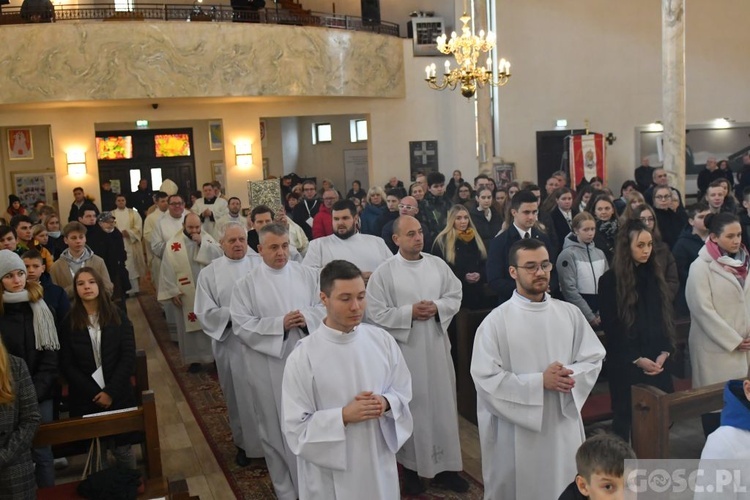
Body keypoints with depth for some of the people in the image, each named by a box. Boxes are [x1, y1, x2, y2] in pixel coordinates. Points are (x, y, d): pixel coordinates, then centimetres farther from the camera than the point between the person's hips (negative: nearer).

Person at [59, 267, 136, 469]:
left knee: (123, 448, 3)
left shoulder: (117, 316, 0)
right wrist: (95, 393, -8)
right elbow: (66, 365, -2)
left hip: (118, 395, 0)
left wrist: (111, 392, -11)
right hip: (85, 399, 0)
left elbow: (128, 356, -3)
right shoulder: (69, 322, 0)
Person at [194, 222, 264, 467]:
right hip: (231, 343, 1)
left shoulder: (260, 265, 1)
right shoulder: (209, 273, 1)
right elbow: (205, 313, -4)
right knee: (239, 394, 12)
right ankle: (244, 443, 29)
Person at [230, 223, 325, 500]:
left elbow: (325, 306, 3)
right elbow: (241, 325, -9)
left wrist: (307, 318, -17)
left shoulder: (308, 274, 3)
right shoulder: (247, 283, -4)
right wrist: (280, 323, -19)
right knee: (278, 427, 10)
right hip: (270, 366, -2)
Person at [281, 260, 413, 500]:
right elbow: (295, 426, -13)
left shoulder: (383, 340, -6)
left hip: (379, 459, 4)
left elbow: (403, 390, 6)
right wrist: (344, 416, -23)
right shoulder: (303, 357, -17)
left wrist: (386, 403, -14)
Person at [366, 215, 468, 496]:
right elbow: (376, 313, -10)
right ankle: (411, 467, 21)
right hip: (404, 349, -3)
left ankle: (445, 466, 22)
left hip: (437, 346, 4)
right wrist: (409, 312, -17)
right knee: (411, 406, 6)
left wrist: (437, 307, -13)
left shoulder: (438, 265, 3)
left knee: (442, 403, 9)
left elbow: (455, 296, 6)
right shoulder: (383, 273, -8)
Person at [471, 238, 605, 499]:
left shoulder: (570, 313, 2)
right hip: (517, 431, -3)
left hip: (564, 425, 4)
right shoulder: (495, 321, -10)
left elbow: (594, 358, 4)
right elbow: (486, 379, -15)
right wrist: (540, 381, -19)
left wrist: (569, 376, -16)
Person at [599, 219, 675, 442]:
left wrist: (664, 352, -4)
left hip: (657, 361, 4)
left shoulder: (655, 275, 8)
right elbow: (610, 327, -9)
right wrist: (637, 359, -12)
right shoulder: (610, 280, -8)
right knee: (626, 417, 7)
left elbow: (666, 316, 9)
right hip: (626, 363, -4)